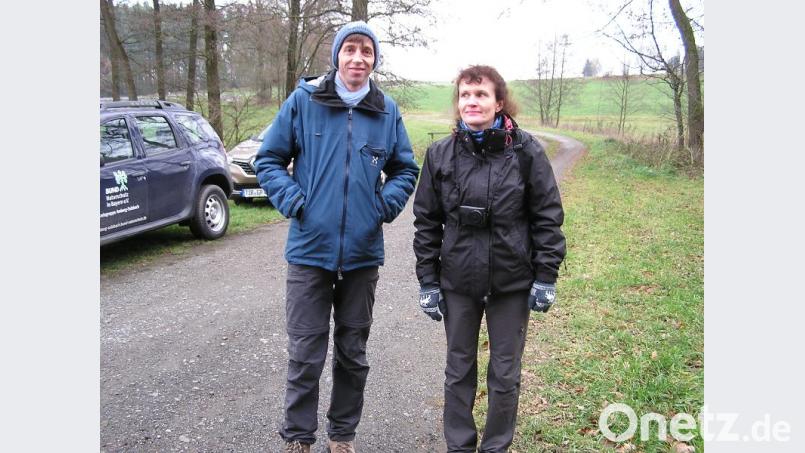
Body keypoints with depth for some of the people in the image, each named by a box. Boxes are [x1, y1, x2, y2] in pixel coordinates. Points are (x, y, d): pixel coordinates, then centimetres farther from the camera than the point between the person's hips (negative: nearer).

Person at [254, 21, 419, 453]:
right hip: (310, 250, -2)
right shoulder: (303, 100, -3)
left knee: (353, 353, 14)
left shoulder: (386, 110, 4)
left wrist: (386, 204, -2)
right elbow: (268, 159, 3)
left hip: (363, 252, 2)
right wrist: (292, 200, -10)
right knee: (305, 356, 4)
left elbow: (405, 169, 14)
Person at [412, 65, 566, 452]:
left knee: (505, 374, 12)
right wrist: (428, 280, 1)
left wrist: (546, 277, -5)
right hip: (457, 282, 2)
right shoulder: (440, 154, -2)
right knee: (459, 370, 14)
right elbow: (427, 221, 3)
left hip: (512, 283, -1)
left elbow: (548, 216, -3)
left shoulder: (526, 152, -7)